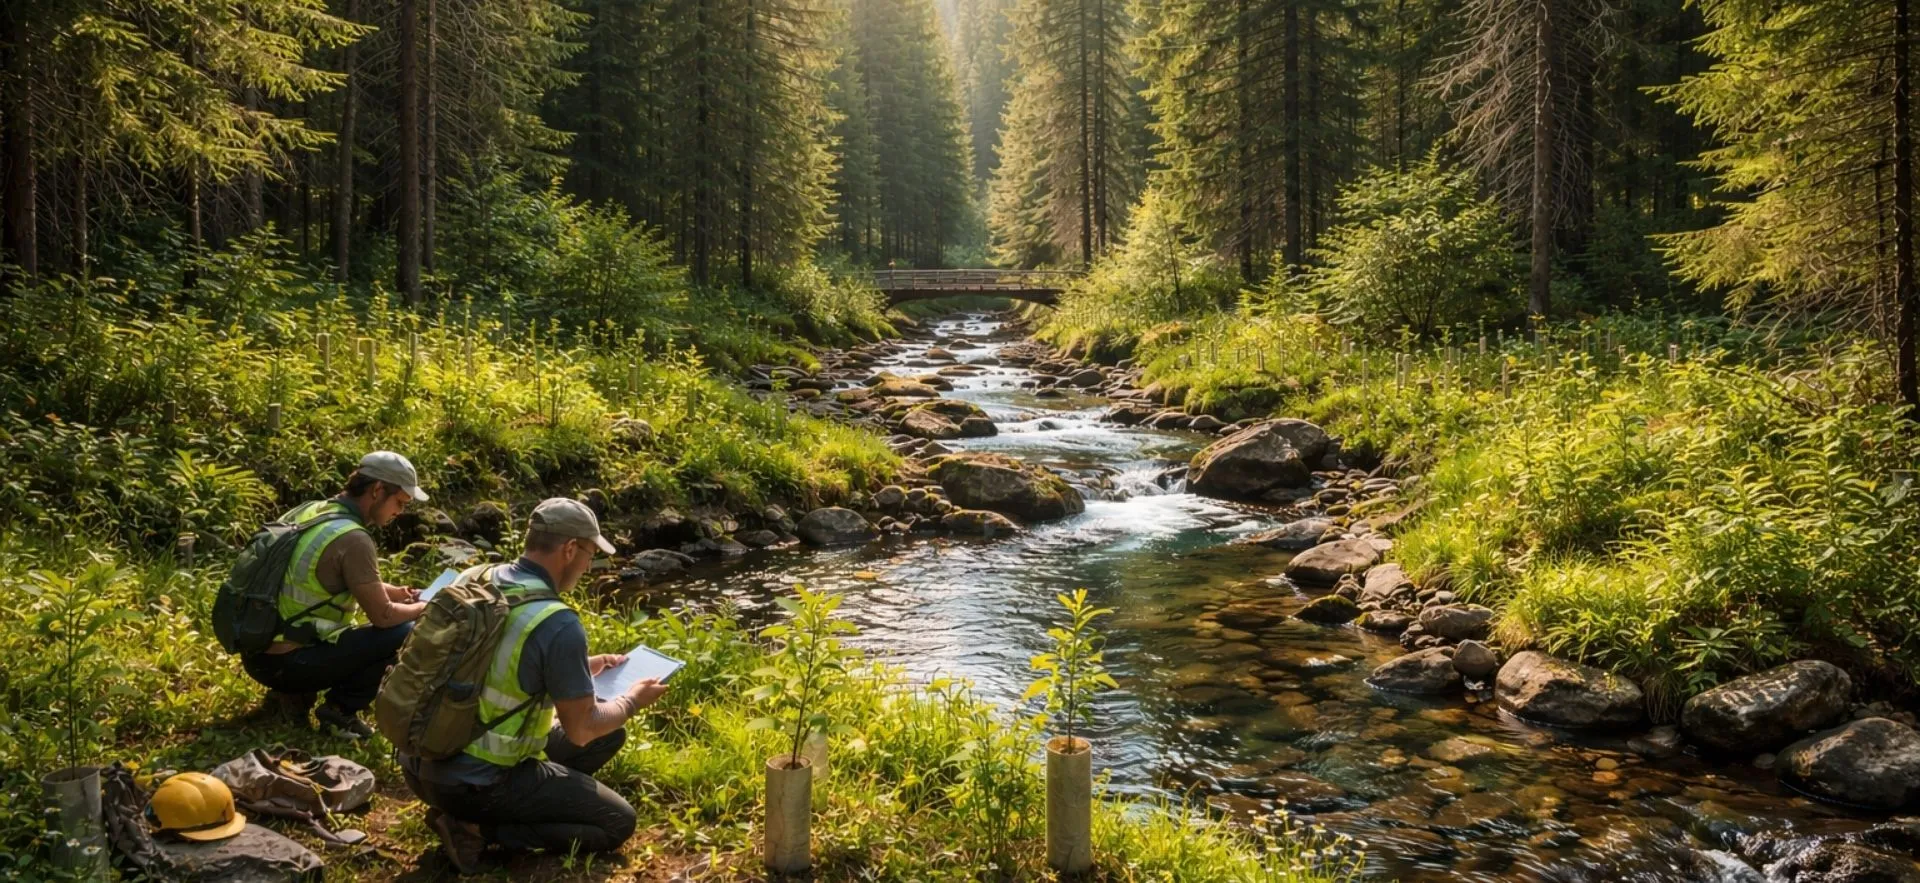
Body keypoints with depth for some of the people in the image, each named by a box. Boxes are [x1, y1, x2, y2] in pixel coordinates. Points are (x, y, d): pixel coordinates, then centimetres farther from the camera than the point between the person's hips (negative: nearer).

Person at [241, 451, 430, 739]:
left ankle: (291, 693, 15)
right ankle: (341, 709, 1)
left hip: (256, 655, 9)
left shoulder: (309, 510, 7)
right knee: (400, 631, -6)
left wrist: (395, 592, 18)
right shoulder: (353, 538, -20)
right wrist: (423, 608, 4)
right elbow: (383, 616, -15)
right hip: (286, 664, -9)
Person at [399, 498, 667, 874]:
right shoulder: (559, 625, -23)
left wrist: (581, 668, 22)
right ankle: (478, 828, -6)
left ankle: (469, 810, 6)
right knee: (618, 822, 4)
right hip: (475, 781, -8)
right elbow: (581, 730, -13)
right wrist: (634, 700, 6)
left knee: (608, 736, 17)